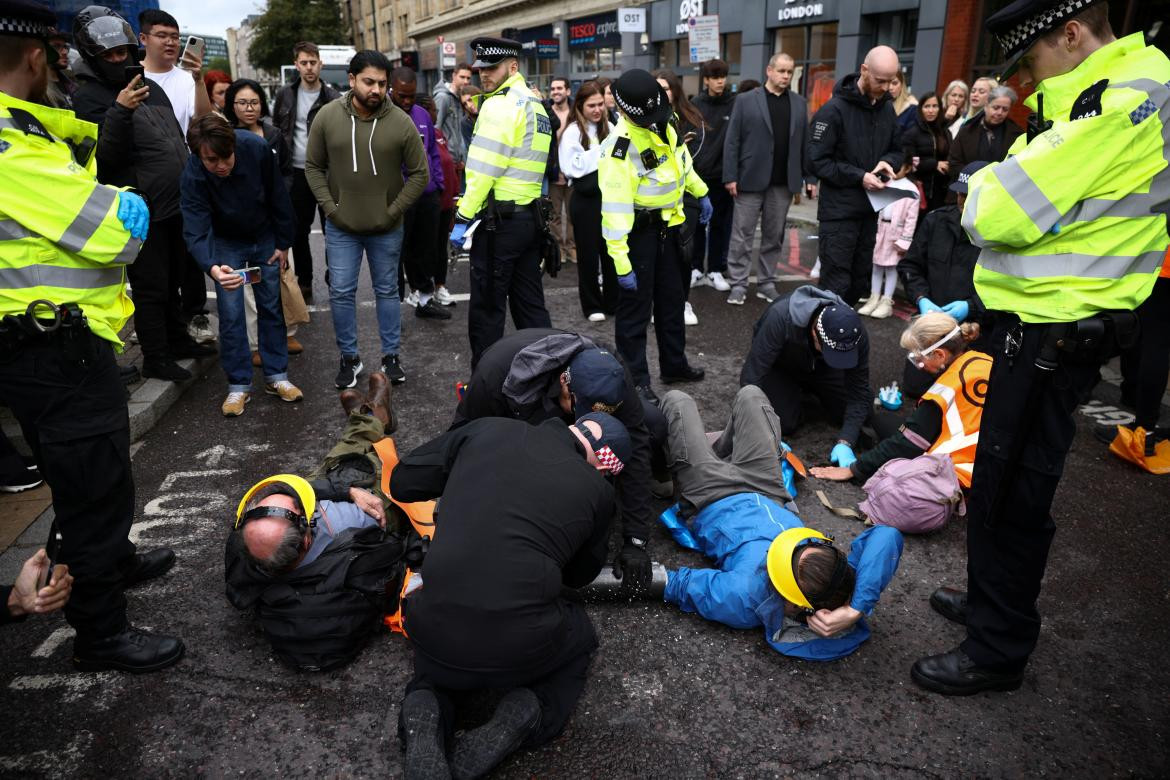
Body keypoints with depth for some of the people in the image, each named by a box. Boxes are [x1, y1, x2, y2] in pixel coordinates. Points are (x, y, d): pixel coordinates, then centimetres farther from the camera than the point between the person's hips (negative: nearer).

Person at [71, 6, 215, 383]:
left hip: (177, 207, 7)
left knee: (173, 281, 20)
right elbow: (106, 157, -22)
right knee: (151, 288, -1)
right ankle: (155, 359, 10)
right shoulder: (88, 98, -11)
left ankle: (178, 341, 34)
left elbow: (178, 139, 22)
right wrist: (120, 111, -33)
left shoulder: (150, 87, 12)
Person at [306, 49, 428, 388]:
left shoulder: (401, 122, -10)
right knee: (341, 294, 5)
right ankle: (349, 358, 21)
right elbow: (313, 166, 3)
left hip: (386, 228, -1)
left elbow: (419, 173, -2)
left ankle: (391, 356, 26)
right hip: (341, 227, 1)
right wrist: (329, 207, -6)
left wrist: (394, 211, -8)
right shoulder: (327, 116, -6)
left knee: (387, 291, 12)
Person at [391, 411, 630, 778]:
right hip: (520, 648, -1)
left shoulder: (489, 429, 5)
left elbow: (401, 482, 13)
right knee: (581, 635, 31)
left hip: (435, 635, 1)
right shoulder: (597, 489, 5)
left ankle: (425, 709, 7)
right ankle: (526, 711, 4)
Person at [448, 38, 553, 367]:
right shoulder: (536, 105, 17)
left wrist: (463, 218, -14)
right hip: (530, 216, 9)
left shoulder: (500, 105, -12)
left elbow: (483, 169, -18)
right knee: (530, 303, 13)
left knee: (487, 308, 0)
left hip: (498, 220, -9)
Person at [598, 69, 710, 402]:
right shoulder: (620, 148, -25)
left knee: (671, 299, 18)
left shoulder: (663, 125, -1)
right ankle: (635, 379, 10)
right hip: (637, 229, -8)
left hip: (666, 225, 8)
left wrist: (700, 193, 26)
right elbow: (615, 208, -28)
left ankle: (674, 365, 34)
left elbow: (681, 158, 20)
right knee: (636, 305, -2)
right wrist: (621, 262, -29)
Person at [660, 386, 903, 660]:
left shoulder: (745, 598, -46)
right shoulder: (843, 587, -38)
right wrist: (857, 608, -54)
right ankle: (719, 451, 56)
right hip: (766, 494, 4)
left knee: (676, 400, 10)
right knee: (749, 394, 20)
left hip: (709, 502, -3)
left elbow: (685, 585, -35)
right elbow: (887, 536, -49)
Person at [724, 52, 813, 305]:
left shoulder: (800, 103, 11)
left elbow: (805, 143, 10)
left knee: (774, 236, 9)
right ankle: (738, 284, 7)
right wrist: (730, 177, -10)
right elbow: (732, 141, -3)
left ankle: (766, 283, 17)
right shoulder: (746, 101, 1)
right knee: (742, 235, 0)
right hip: (750, 180, -3)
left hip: (784, 183, 3)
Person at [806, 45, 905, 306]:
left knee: (860, 280, 12)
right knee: (836, 284, -4)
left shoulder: (887, 107, 10)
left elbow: (896, 149, 20)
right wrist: (859, 176, -19)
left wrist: (888, 162, -3)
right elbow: (817, 161, -14)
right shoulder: (835, 109, -12)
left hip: (871, 208, 7)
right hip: (839, 209, -7)